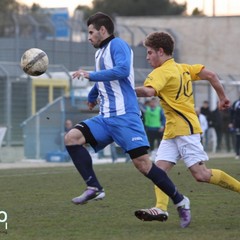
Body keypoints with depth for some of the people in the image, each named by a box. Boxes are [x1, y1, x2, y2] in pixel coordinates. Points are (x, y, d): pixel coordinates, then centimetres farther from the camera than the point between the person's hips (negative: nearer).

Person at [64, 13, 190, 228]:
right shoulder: (99, 53, 21)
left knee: (142, 163, -13)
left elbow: (122, 70, -24)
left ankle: (180, 202, 1)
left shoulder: (118, 45, -5)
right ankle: (94, 188, -10)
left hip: (125, 116, -9)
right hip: (106, 119, 9)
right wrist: (92, 97, 53)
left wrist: (90, 75, -17)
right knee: (71, 138, -10)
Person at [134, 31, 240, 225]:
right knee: (159, 169, -4)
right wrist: (223, 97, 20)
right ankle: (161, 208, -17)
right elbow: (211, 75, 13)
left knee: (201, 174, -11)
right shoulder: (183, 68, 16)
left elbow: (148, 91, -30)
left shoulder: (162, 72, -12)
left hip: (186, 129, -10)